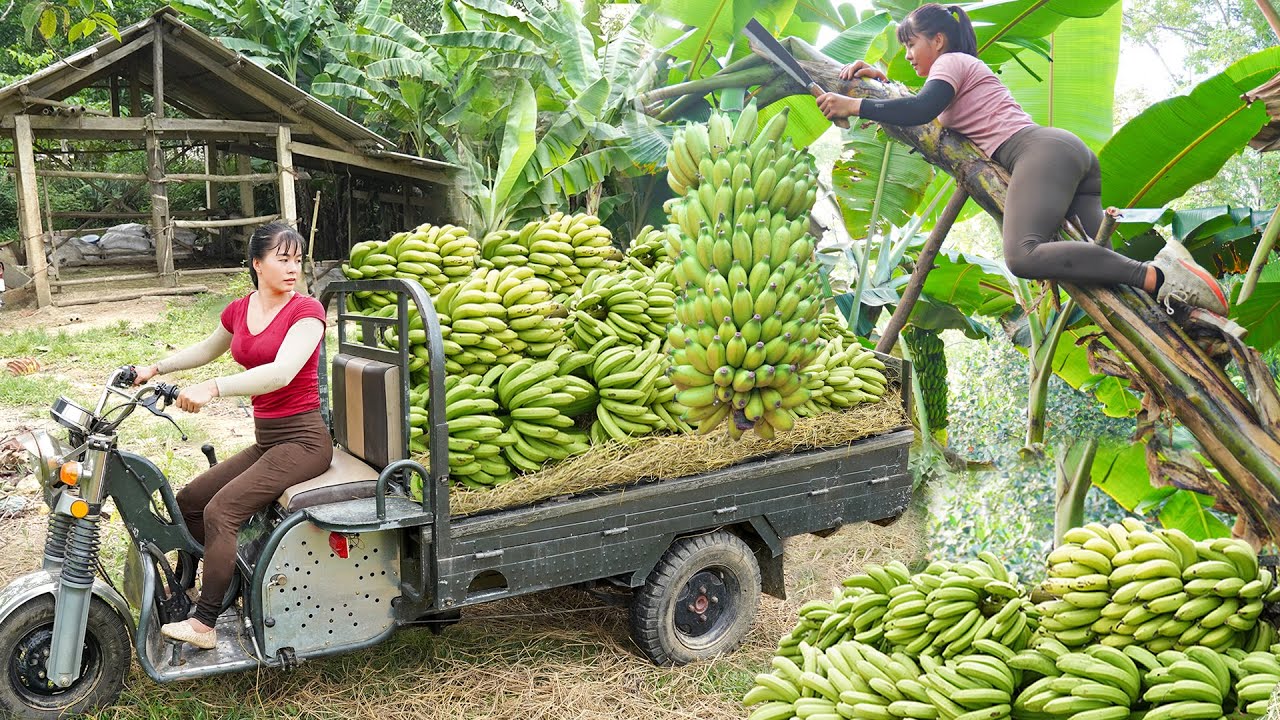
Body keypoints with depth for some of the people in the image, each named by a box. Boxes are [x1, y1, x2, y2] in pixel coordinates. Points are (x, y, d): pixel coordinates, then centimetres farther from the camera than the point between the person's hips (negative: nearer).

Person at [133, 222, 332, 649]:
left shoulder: (306, 310, -12)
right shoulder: (239, 311, 9)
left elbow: (282, 372, -28)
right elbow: (207, 350, 30)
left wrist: (213, 388, -34)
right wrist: (155, 368, 23)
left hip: (302, 439, -8)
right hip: (265, 439, 8)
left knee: (220, 510, -19)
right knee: (189, 501, 7)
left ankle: (204, 625, -12)